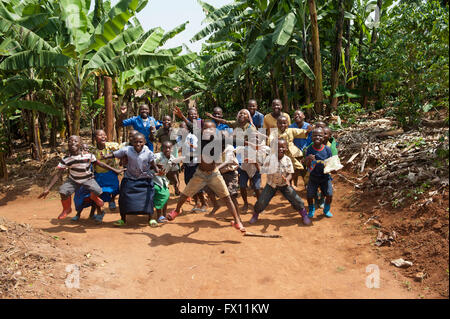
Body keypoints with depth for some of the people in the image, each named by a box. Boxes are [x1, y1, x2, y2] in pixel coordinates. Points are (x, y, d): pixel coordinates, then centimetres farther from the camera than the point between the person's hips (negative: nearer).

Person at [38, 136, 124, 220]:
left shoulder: (88, 155, -19)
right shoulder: (66, 159, -16)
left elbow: (100, 163, -9)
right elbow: (58, 174, -12)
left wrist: (115, 170, -6)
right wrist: (48, 189, -15)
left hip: (87, 179, -1)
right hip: (73, 180, 1)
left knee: (98, 191, -25)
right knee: (63, 191, -25)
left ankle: (94, 198, 18)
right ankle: (67, 209, 8)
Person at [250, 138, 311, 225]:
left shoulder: (287, 160, -12)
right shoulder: (270, 158, -15)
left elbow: (290, 173, -12)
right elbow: (263, 170, -9)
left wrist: (287, 179, -32)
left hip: (284, 184, 1)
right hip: (271, 184, -1)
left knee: (296, 200, -6)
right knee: (261, 202, -6)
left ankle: (304, 215, 22)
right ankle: (256, 214, 26)